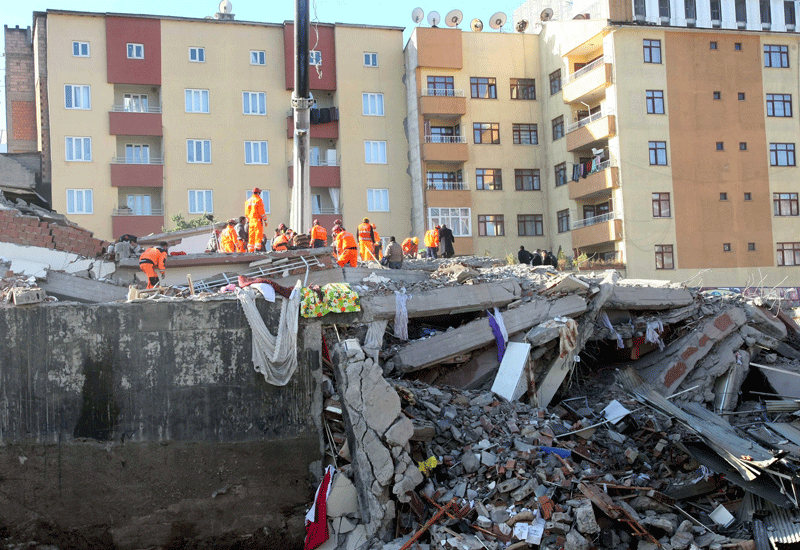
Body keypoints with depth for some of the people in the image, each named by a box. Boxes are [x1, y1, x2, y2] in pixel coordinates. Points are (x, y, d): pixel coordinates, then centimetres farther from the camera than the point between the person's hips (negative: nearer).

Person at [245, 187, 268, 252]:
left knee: (251, 235, 7)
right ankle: (257, 248, -15)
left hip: (251, 220, 6)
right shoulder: (259, 200, -6)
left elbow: (246, 213, 17)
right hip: (258, 220, -6)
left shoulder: (248, 201, 15)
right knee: (258, 234, -7)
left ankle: (250, 249, 4)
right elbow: (262, 211, -11)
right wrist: (265, 220, -8)